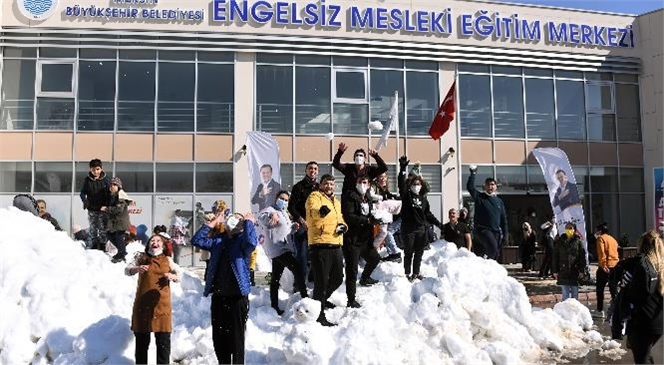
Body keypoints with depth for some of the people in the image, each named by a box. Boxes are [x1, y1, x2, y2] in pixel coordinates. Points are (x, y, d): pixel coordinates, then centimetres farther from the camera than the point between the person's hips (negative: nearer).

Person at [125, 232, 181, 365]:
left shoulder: (167, 260, 11)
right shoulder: (141, 257, 7)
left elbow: (179, 274, 12)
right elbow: (127, 270, -3)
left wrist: (173, 276, -12)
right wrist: (137, 269, -25)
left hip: (162, 304, 1)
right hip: (143, 304, 0)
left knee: (163, 340, -1)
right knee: (142, 339, 5)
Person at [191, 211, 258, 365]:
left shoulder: (242, 240, -1)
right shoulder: (218, 240, 13)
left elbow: (252, 242, -24)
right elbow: (196, 240, 2)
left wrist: (249, 221, -10)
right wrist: (214, 221, 3)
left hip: (237, 297, -5)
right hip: (218, 297, 5)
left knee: (236, 339, 2)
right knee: (218, 338, 13)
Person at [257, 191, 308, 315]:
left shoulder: (284, 213, 20)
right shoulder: (271, 210, -9)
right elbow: (261, 218, -30)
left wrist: (293, 227, 7)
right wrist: (272, 215, -50)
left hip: (283, 248, 10)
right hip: (277, 248, -10)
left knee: (275, 278, 12)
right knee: (297, 270, -14)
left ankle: (274, 307, 17)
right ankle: (304, 298, -11)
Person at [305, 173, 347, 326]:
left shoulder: (336, 202, 22)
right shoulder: (315, 196, -3)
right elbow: (312, 211, -25)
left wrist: (343, 226, 7)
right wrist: (320, 211, -49)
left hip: (336, 246, 8)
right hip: (320, 245, -8)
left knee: (338, 278, 19)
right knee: (321, 281, -5)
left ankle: (322, 299, 43)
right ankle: (319, 315, 3)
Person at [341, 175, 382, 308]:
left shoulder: (368, 199, 13)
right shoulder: (349, 197, -12)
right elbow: (348, 216, -23)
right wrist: (367, 220, -25)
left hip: (365, 239, 8)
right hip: (352, 239, -8)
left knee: (375, 258, 28)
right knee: (352, 271, -5)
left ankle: (365, 278, 54)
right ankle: (351, 301, 3)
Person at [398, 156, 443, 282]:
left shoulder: (423, 198, 10)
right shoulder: (406, 195, -2)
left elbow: (428, 214, 14)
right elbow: (401, 184, -20)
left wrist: (438, 224, 11)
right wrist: (402, 169, -32)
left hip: (421, 229, 4)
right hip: (408, 229, -4)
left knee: (419, 253, 10)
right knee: (409, 252, 2)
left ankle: (416, 273, 22)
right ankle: (408, 273, 13)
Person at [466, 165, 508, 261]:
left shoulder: (499, 201, 15)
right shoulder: (479, 197, 5)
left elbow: (504, 219, 16)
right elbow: (470, 187, -11)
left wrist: (505, 235, 10)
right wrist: (473, 174, -10)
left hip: (496, 231, 5)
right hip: (482, 229, -5)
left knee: (496, 255, 3)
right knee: (492, 246, -31)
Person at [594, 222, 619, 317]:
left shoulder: (601, 238, -4)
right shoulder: (613, 239, 17)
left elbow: (601, 253, -15)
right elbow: (615, 252, 17)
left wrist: (603, 265, -19)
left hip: (605, 267, -6)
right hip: (615, 266, 7)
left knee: (600, 288, 5)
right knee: (613, 289, 10)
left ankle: (600, 310, 7)